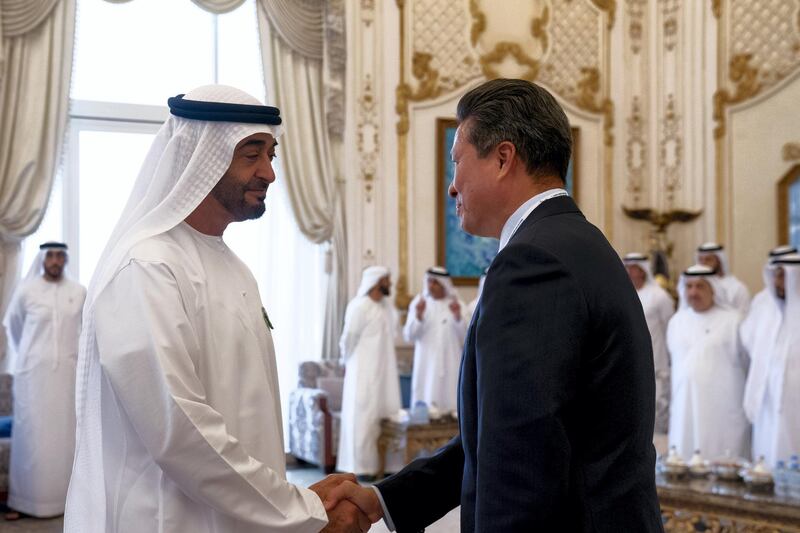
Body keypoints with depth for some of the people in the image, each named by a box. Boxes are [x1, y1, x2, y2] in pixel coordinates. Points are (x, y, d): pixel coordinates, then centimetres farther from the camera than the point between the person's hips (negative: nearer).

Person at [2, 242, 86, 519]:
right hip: (33, 371, -1)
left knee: (64, 434, 3)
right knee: (30, 434, -1)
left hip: (67, 371, 2)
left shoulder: (79, 292, 1)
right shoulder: (25, 290, -2)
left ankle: (63, 496, 9)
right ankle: (22, 500, 4)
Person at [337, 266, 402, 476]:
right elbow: (349, 338, -8)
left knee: (382, 416, 7)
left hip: (384, 371, 7)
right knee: (363, 417, -4)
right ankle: (361, 466, 2)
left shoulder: (386, 306, 10)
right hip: (364, 372, -7)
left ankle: (378, 463, 13)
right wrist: (349, 362, 4)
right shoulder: (359, 306, -13)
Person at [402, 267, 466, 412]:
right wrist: (418, 315, -17)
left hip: (451, 364, 1)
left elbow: (465, 336, 2)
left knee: (450, 401, -3)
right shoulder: (419, 302, 3)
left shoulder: (456, 304, 6)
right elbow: (409, 336, -3)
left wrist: (458, 316, -13)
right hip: (427, 364, -1)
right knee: (426, 401, -6)